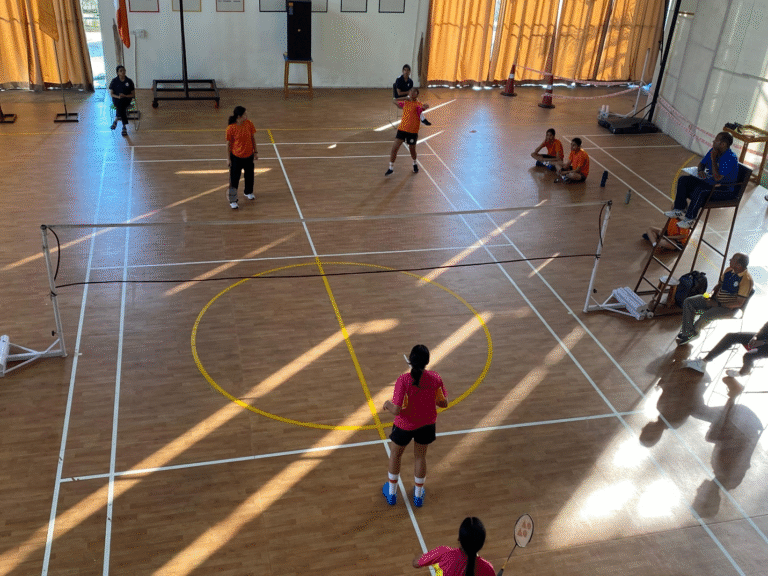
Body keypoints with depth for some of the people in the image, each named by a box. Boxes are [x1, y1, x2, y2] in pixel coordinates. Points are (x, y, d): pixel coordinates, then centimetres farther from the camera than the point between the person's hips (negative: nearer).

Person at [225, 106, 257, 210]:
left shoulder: (249, 124, -9)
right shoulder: (231, 128, -19)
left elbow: (253, 138, 3)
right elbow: (228, 144, -10)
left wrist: (255, 151, 7)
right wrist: (228, 158, -6)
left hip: (249, 155, 4)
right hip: (236, 157, -4)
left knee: (249, 175, 22)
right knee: (234, 178, 2)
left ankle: (249, 192, 47)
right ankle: (233, 200, 14)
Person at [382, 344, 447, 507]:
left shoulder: (403, 380, -30)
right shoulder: (435, 378, -19)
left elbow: (396, 410, -29)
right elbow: (444, 403, -8)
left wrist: (388, 404, -7)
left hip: (405, 425, -2)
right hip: (427, 423, 3)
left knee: (395, 455, 24)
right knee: (420, 457, 25)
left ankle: (391, 493, 42)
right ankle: (418, 495, 43)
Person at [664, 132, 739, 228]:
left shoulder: (730, 159, -24)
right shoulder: (713, 151, 2)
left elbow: (717, 178, -31)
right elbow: (701, 163, 16)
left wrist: (713, 159, -26)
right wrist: (701, 170, -9)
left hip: (726, 190, -9)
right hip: (710, 182, 9)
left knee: (700, 190, -36)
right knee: (683, 180, -2)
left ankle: (690, 218, -22)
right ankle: (679, 209, -5)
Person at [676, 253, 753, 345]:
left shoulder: (746, 280, -21)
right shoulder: (729, 270, 1)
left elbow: (739, 303, -22)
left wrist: (718, 304, -20)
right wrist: (711, 294, -3)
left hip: (729, 306, -8)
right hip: (715, 299, 8)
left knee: (706, 316, -32)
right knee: (688, 302, -7)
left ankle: (691, 334, -4)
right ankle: (687, 331, -12)